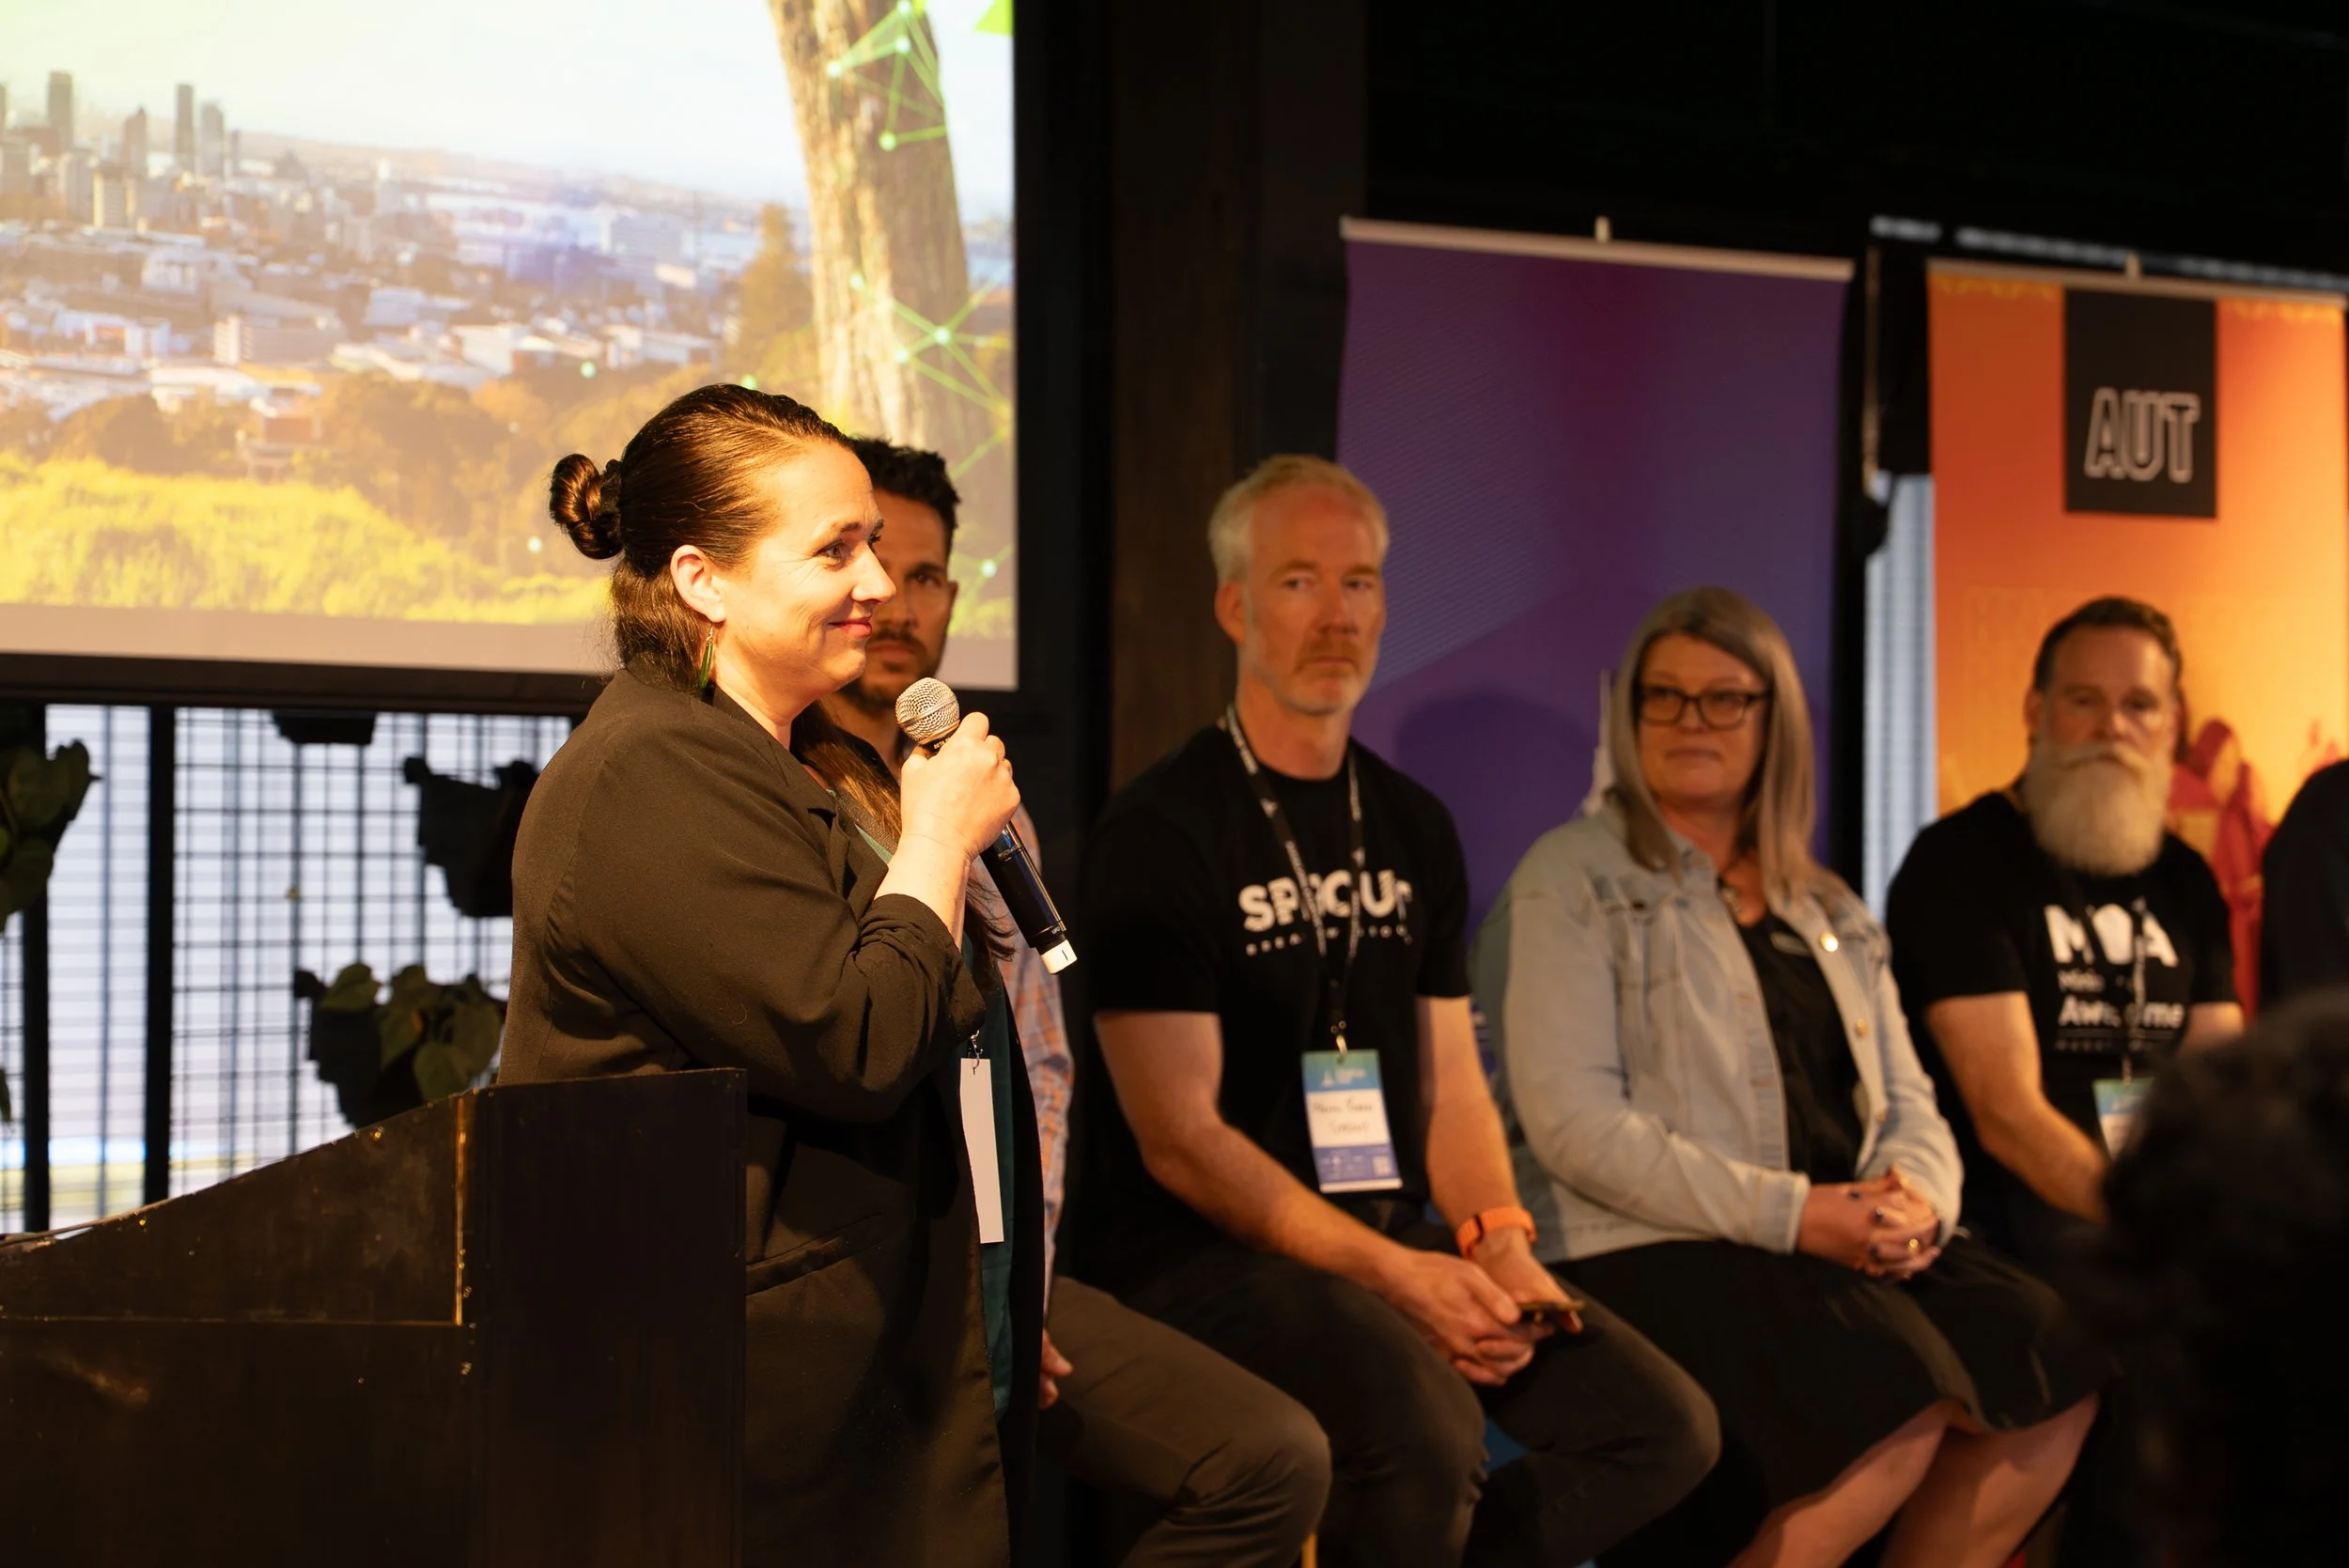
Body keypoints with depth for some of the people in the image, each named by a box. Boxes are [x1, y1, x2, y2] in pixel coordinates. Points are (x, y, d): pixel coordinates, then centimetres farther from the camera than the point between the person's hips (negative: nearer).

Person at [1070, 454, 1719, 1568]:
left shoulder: (1413, 828, 15)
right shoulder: (1158, 832, -7)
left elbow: (1452, 1087, 16)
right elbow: (1180, 1138, -13)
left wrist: (1498, 1242, -6)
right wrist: (1397, 1277, -19)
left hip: (1397, 1241, 7)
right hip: (1203, 1253, -7)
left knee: (1665, 1426, -8)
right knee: (1426, 1436, -33)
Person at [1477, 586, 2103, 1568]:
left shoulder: (1827, 911, 23)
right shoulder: (1571, 880, 2)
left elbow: (1907, 1100, 20)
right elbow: (1573, 1122, -10)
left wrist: (1919, 1198, -6)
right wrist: (1788, 1214, -16)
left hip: (1853, 1244, 6)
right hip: (1656, 1255, -6)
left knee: (2055, 1379, -19)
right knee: (1902, 1405, -30)